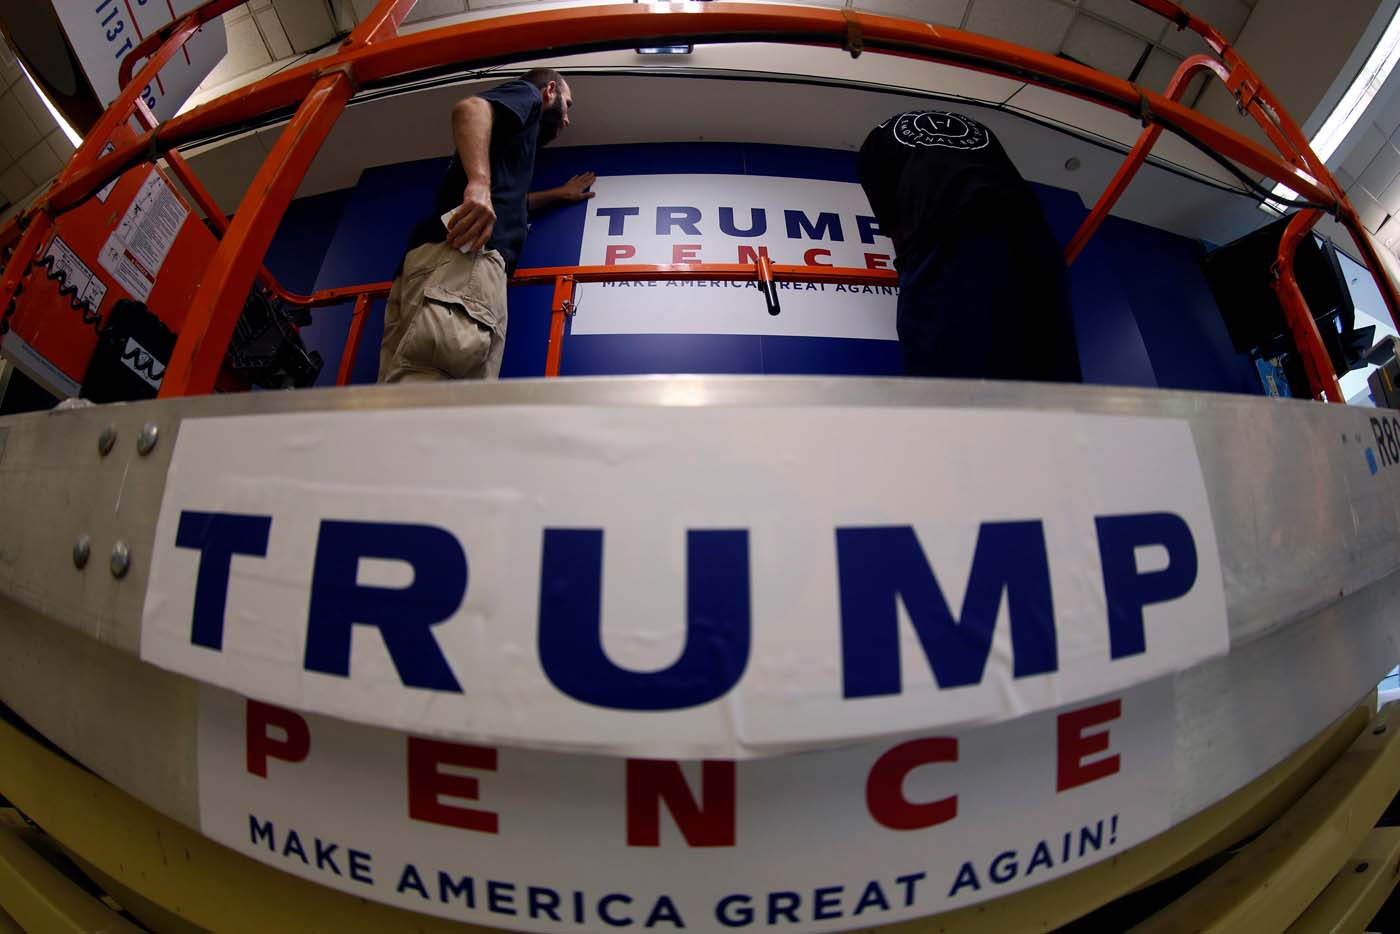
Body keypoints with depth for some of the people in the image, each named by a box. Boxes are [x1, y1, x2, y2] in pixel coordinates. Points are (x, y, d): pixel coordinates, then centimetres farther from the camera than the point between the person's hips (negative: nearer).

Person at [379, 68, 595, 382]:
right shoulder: (527, 93, 19)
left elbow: (510, 200, 58)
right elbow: (470, 107, -4)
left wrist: (559, 194, 69)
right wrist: (479, 182, -19)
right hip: (466, 253, -8)